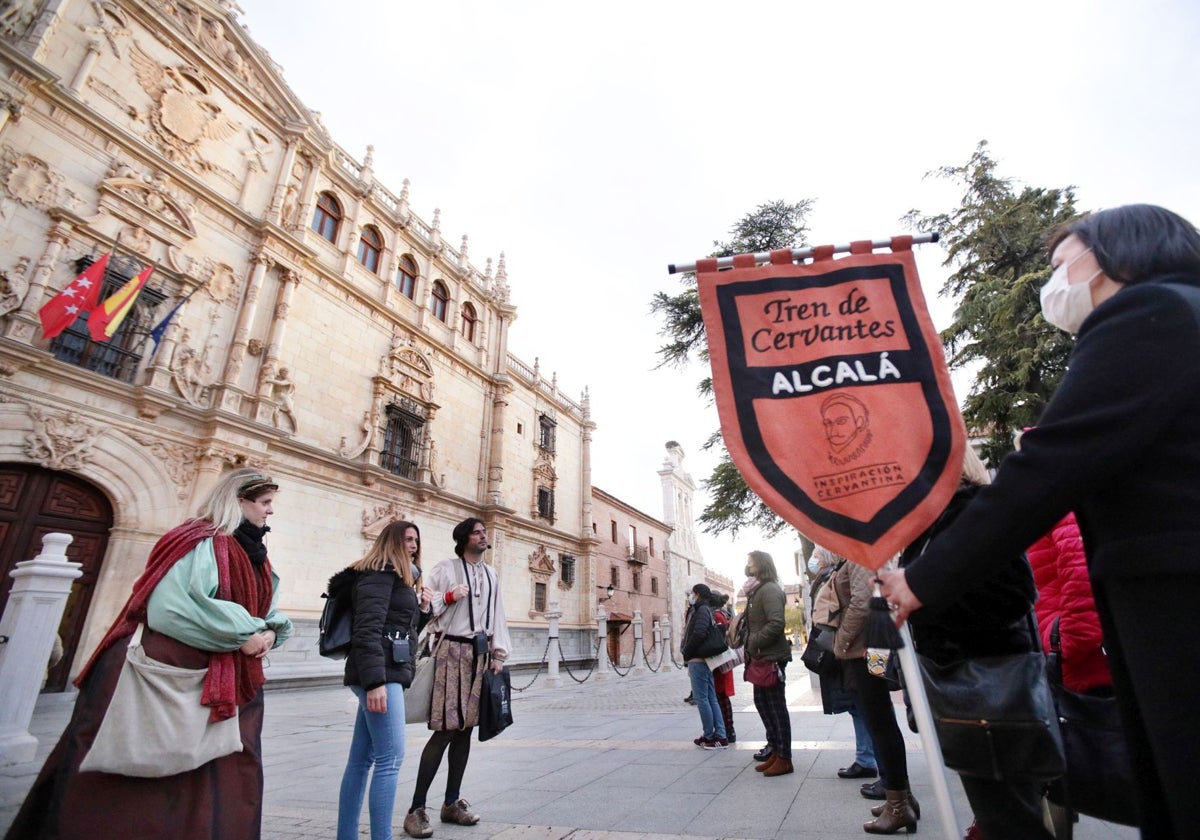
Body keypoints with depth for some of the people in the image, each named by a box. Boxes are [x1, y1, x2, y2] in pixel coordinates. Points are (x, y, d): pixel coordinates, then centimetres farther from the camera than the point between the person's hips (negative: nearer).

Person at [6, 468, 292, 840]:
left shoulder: (256, 556, 13)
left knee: (219, 791, 11)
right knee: (148, 788, 2)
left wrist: (269, 631, -6)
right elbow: (168, 610, -24)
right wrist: (243, 633, -20)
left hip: (231, 688, 8)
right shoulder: (198, 543, -13)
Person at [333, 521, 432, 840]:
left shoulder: (398, 578, 21)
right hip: (380, 674, -10)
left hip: (389, 673, 10)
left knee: (361, 759, 13)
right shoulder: (379, 573, -9)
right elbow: (367, 630, -20)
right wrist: (375, 681, -26)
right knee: (391, 758, -8)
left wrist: (422, 610, 8)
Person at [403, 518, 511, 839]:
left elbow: (497, 616, 13)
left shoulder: (490, 574, 13)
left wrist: (498, 655, 9)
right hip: (452, 651, -5)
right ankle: (416, 809, 5)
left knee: (465, 729, 10)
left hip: (480, 653, 5)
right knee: (445, 730, -7)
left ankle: (451, 803, 22)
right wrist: (449, 597, -19)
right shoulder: (444, 569, -2)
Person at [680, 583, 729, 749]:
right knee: (711, 698, 10)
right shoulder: (703, 610, 17)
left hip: (698, 660, -9)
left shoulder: (702, 610, -11)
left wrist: (686, 654, -11)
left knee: (701, 698, -2)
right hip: (703, 660, 9)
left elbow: (698, 634, -23)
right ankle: (720, 736, 13)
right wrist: (689, 655, 9)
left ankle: (709, 736, 5)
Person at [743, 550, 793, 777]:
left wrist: (754, 643, -20)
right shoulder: (757, 590, 16)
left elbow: (777, 623, -25)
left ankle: (784, 759, 8)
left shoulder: (769, 589, -15)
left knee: (776, 707, -1)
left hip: (771, 656, -10)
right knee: (762, 702, 15)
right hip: (761, 657, 10)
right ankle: (775, 751, 26)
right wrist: (750, 644, 10)